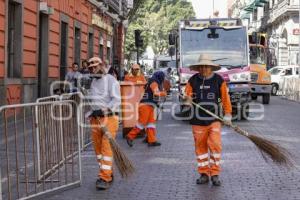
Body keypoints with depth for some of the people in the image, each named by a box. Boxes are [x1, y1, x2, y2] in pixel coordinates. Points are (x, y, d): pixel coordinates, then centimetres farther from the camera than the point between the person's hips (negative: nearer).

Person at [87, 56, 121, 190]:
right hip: (95, 119, 7)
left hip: (109, 118, -7)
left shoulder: (111, 80, -6)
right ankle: (108, 174, 20)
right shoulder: (93, 81, 17)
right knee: (98, 148, 7)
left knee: (107, 148, -10)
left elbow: (116, 100, -15)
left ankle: (105, 178, -9)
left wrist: (104, 110, -24)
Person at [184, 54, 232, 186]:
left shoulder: (218, 80, 2)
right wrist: (188, 99, -18)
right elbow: (187, 95, 6)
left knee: (215, 145, -10)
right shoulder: (193, 80, 3)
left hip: (214, 119, -1)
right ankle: (204, 174, 18)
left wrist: (227, 114, 0)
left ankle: (215, 174, 2)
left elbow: (225, 97, 4)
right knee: (200, 147, 7)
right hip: (198, 120, 1)